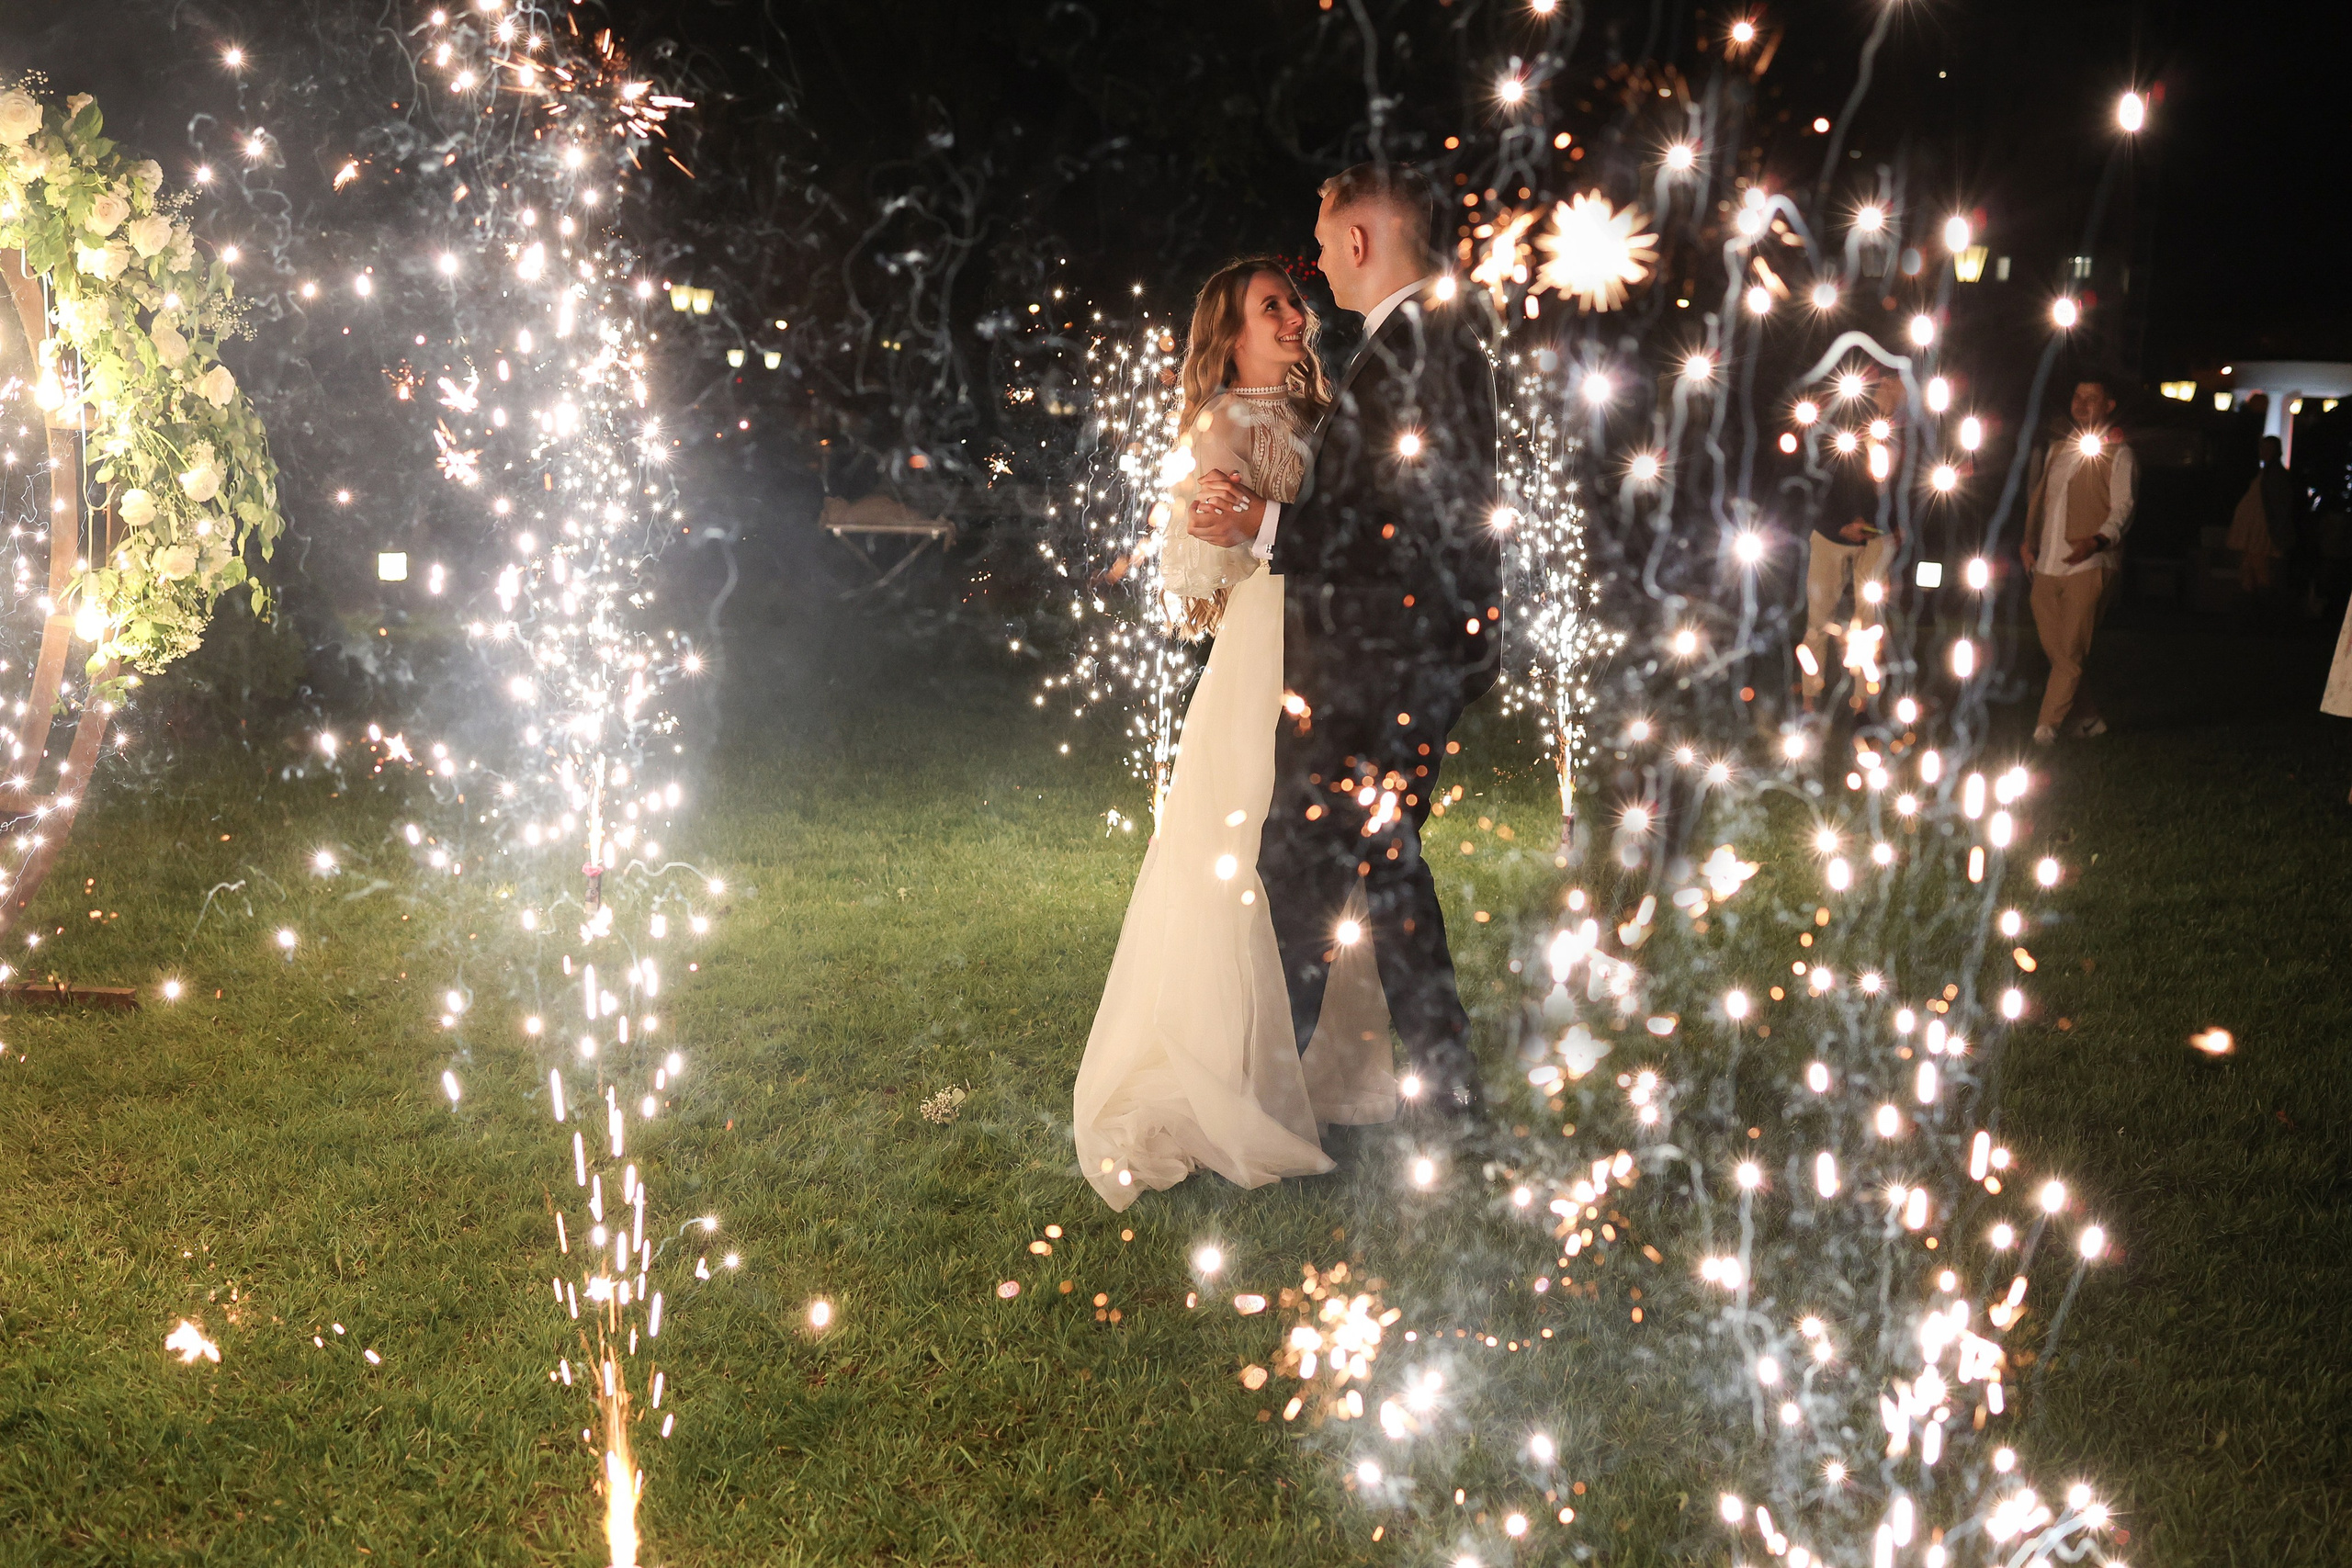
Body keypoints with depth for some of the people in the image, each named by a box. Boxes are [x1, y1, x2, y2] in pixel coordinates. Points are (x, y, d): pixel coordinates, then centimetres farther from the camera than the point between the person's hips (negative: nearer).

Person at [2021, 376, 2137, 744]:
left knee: (2071, 654, -10)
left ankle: (2047, 727, -11)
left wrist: (2097, 540, -24)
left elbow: (2122, 508, -6)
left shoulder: (2118, 454, 3)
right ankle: (2087, 718, 19)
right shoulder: (2057, 450, 22)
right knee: (2054, 650, 6)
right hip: (2046, 566, 6)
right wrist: (2029, 540, 9)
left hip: (2089, 566, -6)